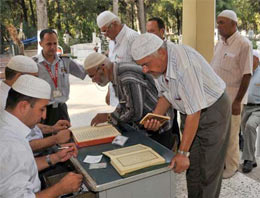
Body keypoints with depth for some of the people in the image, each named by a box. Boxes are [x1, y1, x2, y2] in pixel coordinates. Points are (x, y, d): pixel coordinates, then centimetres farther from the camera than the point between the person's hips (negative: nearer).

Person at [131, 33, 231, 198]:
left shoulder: (184, 63, -35)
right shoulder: (158, 62, -10)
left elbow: (195, 112, -31)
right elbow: (166, 94, 6)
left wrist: (183, 153, -26)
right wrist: (155, 116, -12)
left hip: (213, 110, -6)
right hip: (191, 113, 7)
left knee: (208, 170, 2)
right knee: (192, 167, 10)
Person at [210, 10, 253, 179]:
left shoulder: (243, 44, -12)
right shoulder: (220, 44, 10)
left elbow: (247, 75, -15)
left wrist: (237, 101, -17)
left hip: (231, 99, -6)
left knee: (230, 135, 5)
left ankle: (231, 167, 23)